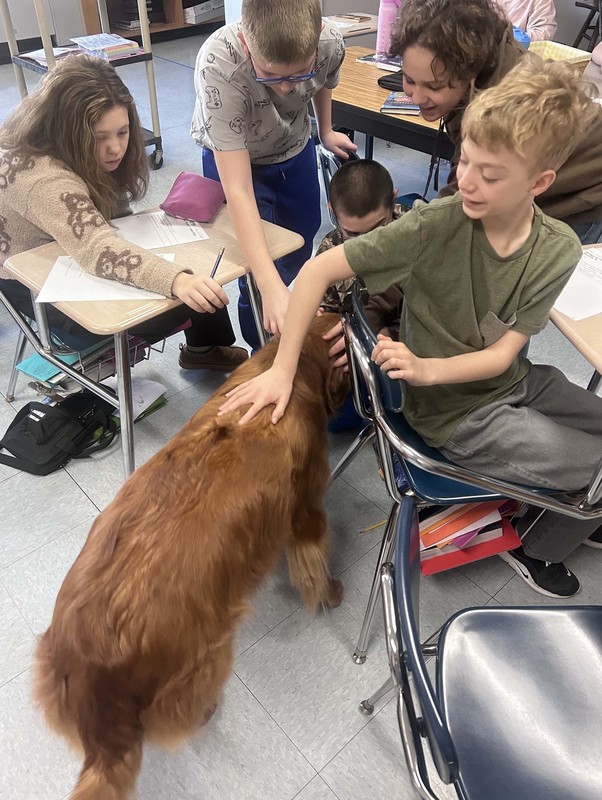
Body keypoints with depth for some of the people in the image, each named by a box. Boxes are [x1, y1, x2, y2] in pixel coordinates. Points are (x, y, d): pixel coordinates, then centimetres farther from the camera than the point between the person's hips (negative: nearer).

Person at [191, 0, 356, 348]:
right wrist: (271, 286, -51)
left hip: (295, 150, 4)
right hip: (233, 157, -4)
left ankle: (276, 311, 49)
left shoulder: (331, 43, -29)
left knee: (301, 246, 18)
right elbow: (238, 191, -44)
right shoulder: (218, 64, -40)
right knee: (258, 273, -12)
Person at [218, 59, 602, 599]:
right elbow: (318, 271, -26)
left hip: (517, 381, 6)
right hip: (458, 413, -5)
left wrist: (425, 368, -30)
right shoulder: (433, 225, -25)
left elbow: (503, 354, -14)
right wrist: (283, 369, -28)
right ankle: (537, 550, 25)